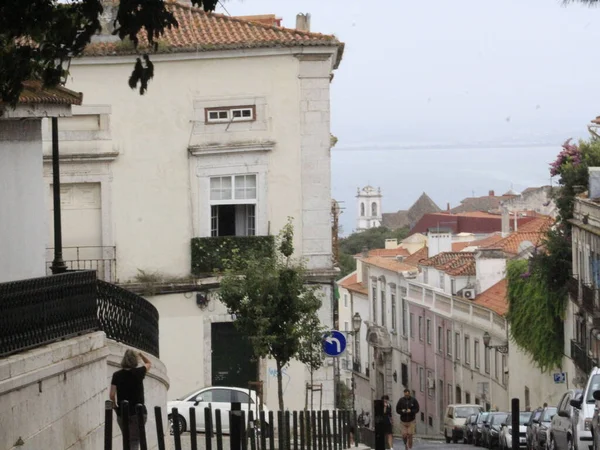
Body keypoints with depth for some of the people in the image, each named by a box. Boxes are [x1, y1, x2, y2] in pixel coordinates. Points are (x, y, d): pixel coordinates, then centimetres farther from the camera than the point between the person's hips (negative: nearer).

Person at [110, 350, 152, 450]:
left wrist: (115, 405, 13)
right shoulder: (138, 372, -5)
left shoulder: (117, 375, -2)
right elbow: (149, 364, 16)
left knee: (128, 441, 18)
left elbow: (112, 395, -5)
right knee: (134, 442, -4)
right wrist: (141, 354, 27)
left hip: (122, 414, 2)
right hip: (138, 413, -2)